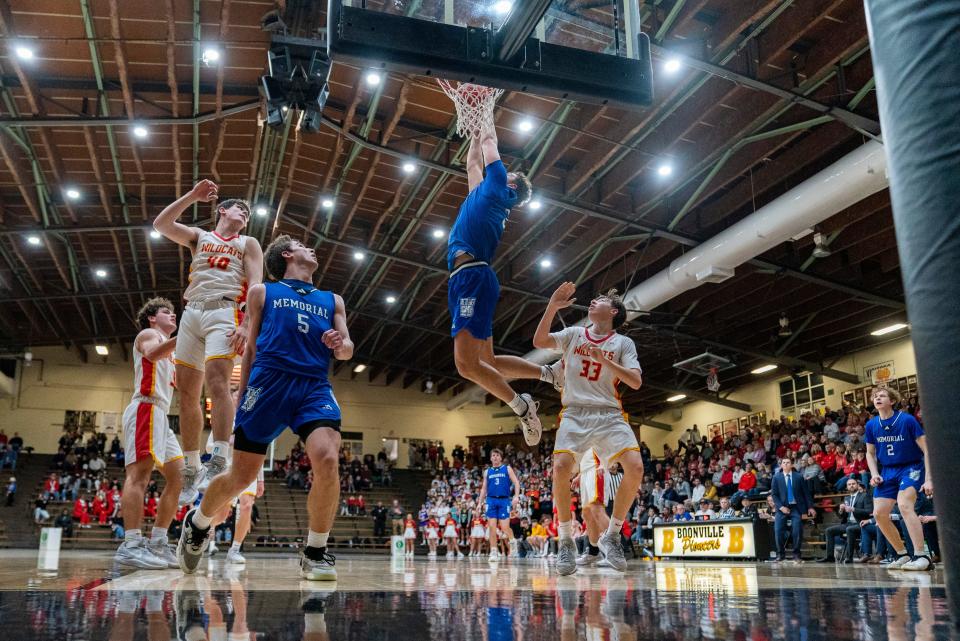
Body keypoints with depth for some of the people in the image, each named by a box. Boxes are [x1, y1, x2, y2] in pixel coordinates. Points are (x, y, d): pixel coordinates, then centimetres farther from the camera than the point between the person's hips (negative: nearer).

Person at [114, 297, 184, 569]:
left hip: (160, 414, 10)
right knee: (140, 471, -20)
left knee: (178, 476, 5)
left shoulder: (166, 344, 32)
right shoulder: (148, 334, 6)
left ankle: (157, 543, 5)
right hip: (146, 407, -10)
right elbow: (152, 353, -20)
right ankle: (131, 545, -29)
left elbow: (175, 385, 31)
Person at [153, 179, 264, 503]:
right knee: (187, 394, 1)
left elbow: (255, 286, 2)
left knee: (217, 383, -23)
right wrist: (193, 195, 2)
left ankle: (219, 462, -27)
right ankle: (191, 470, 8)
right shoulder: (199, 236, 23)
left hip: (224, 312, -3)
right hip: (192, 313, 4)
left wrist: (246, 325, -13)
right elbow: (161, 224, 5)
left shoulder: (248, 243, 16)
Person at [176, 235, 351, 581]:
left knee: (327, 459, -24)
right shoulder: (263, 293, 16)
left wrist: (341, 345, -8)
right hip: (268, 381, -1)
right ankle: (198, 523, 33)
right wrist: (239, 403, 13)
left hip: (315, 386, 2)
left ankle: (315, 553, -8)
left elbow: (346, 350, 17)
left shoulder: (332, 301, 22)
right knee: (242, 475, 1)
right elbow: (250, 350, 17)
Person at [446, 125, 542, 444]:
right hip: (466, 279, 10)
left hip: (473, 276, -10)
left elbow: (490, 147, 19)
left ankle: (521, 405, -6)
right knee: (487, 362, 11)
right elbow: (473, 160, 41)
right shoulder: (485, 193, 29)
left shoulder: (495, 187, 9)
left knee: (467, 364, -17)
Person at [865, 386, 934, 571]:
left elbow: (926, 450, -12)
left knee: (904, 505, -29)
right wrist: (874, 474, -3)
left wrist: (928, 479, -18)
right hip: (887, 471, 6)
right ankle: (902, 555, 13)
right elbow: (870, 453, 14)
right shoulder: (871, 425, 0)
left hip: (911, 467, -6)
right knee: (879, 513, -4)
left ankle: (921, 556, -26)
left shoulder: (907, 420, -14)